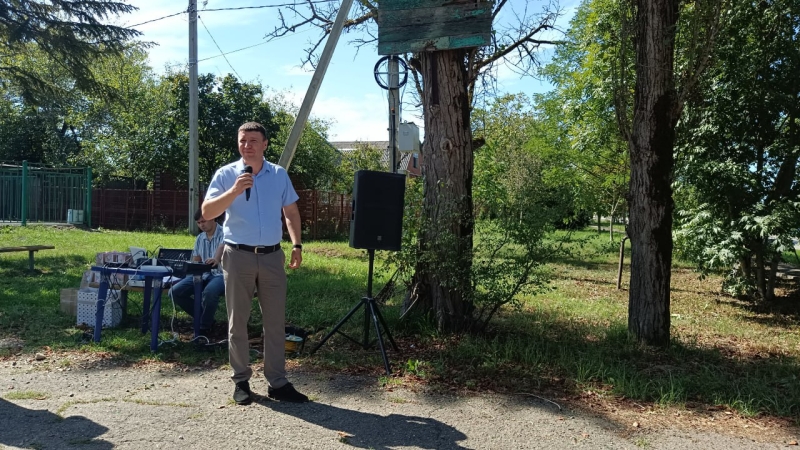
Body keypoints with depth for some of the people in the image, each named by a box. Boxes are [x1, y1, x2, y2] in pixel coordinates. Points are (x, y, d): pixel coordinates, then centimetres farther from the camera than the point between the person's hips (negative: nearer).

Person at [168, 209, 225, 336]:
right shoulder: (200, 238, 16)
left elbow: (222, 248, -30)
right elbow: (195, 261, 20)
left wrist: (216, 259, -52)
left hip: (221, 274, -7)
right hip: (203, 274, 7)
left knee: (209, 291, -39)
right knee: (174, 292, -12)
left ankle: (204, 327, -15)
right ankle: (205, 318, 2)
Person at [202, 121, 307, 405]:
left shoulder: (279, 175, 8)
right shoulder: (226, 174, 0)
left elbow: (291, 212, 14)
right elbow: (207, 212, -9)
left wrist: (296, 245, 4)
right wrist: (233, 192, -22)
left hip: (272, 256, 2)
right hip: (238, 256, -2)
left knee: (275, 321, 4)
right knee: (238, 321, 6)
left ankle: (277, 383, 13)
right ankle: (241, 381, 19)